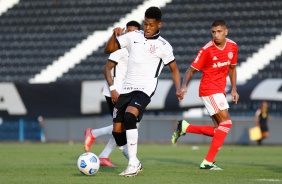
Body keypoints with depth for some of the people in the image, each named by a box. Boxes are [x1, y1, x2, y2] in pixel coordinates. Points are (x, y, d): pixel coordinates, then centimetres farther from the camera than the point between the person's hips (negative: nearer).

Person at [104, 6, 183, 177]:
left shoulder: (163, 46, 0)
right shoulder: (133, 36, 9)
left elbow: (174, 69, 7)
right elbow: (109, 49, 12)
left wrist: (178, 89, -8)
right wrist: (115, 35, -6)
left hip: (144, 89, -5)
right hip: (126, 89, 5)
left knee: (129, 117, -31)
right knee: (117, 131, 1)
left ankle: (133, 163, -26)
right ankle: (135, 163, 21)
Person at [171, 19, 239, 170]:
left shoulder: (233, 47, 4)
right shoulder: (206, 50, -14)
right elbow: (191, 70, -10)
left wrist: (233, 89, 13)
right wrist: (183, 86, -26)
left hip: (220, 91, 7)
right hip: (209, 90, -7)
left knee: (218, 131, 4)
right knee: (226, 122, -18)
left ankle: (185, 127, 17)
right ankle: (208, 162, -16)